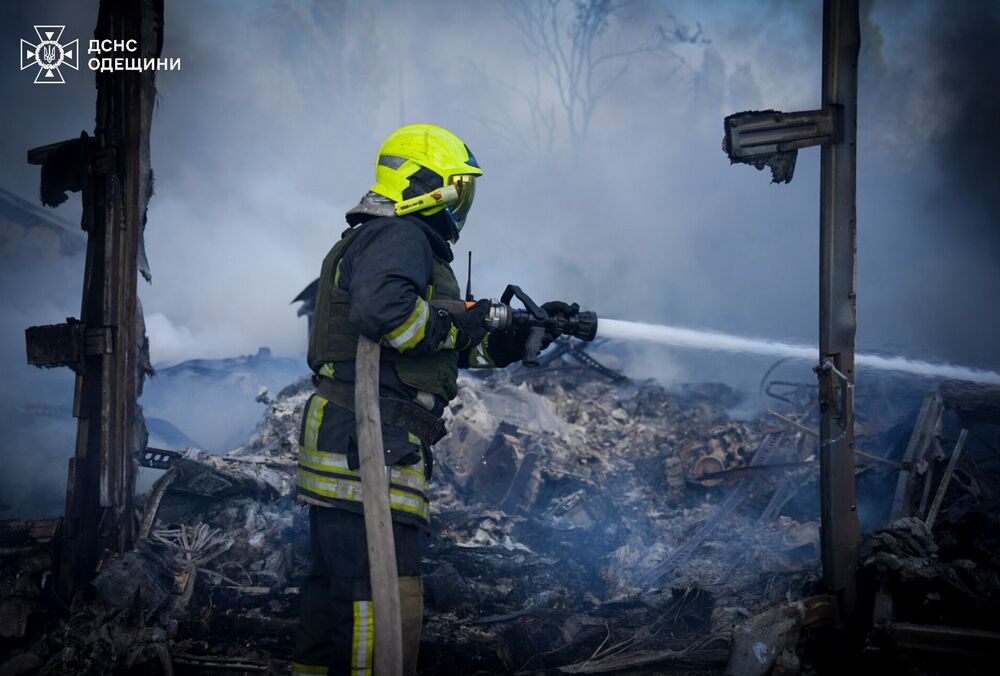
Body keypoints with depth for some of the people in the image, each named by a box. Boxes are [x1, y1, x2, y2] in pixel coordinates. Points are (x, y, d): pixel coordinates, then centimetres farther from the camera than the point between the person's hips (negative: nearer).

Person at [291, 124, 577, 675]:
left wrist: (529, 333, 18)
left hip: (342, 451, 11)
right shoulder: (399, 237, -8)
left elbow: (461, 350, 28)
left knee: (335, 590, 16)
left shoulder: (393, 240, 26)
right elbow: (381, 308, -30)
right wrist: (456, 328, -15)